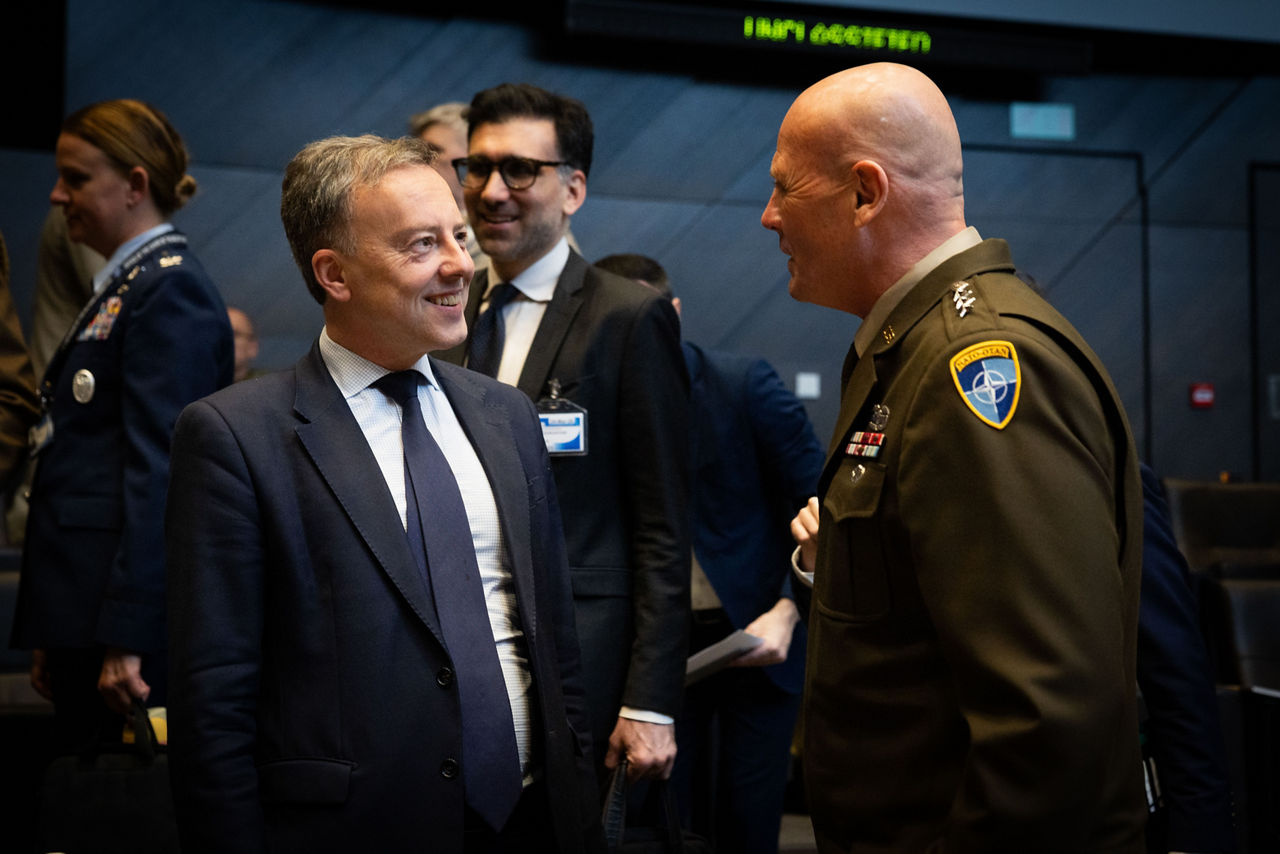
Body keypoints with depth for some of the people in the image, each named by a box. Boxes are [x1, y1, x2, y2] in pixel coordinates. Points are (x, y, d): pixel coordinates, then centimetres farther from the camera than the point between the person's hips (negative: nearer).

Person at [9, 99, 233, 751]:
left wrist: (124, 638, -22)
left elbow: (160, 470, -19)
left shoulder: (171, 289, -11)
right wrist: (50, 636, 17)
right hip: (82, 617, 10)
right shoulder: (120, 288, 18)